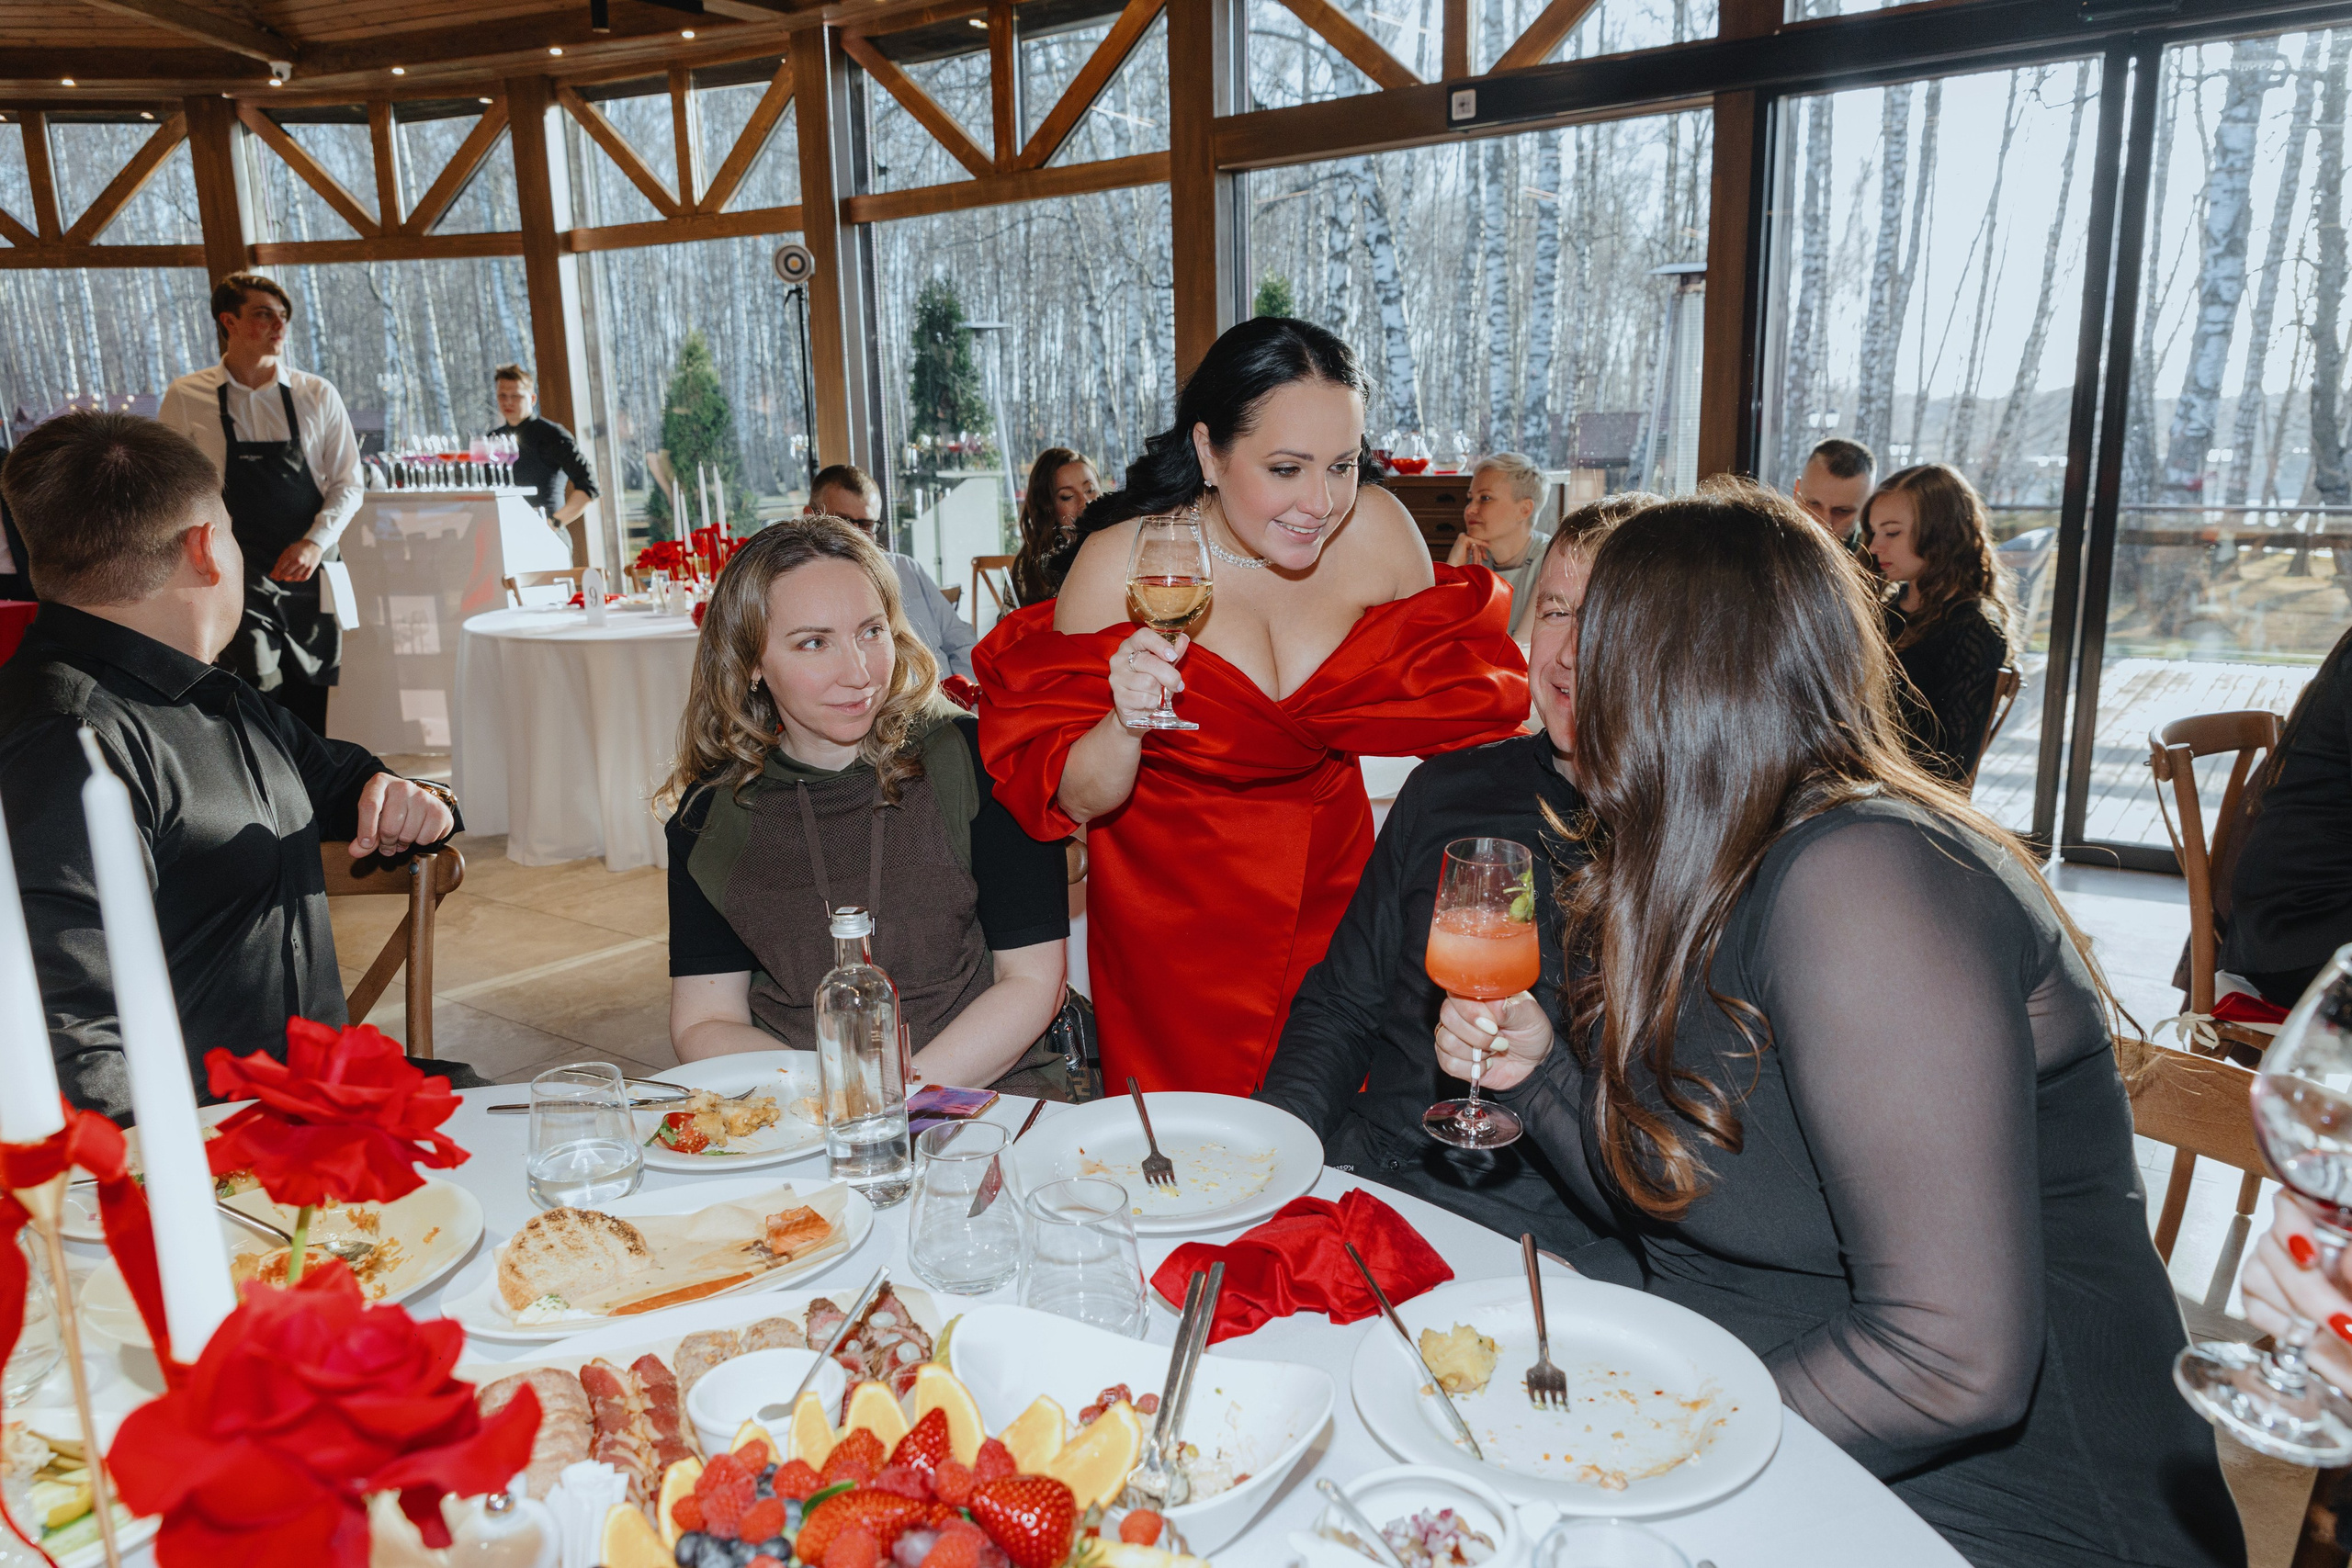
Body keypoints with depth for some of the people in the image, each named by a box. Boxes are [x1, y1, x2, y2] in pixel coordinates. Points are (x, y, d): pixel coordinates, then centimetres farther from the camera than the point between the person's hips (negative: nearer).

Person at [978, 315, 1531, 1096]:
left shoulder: (1378, 528, -11)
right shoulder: (1120, 563, -18)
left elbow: (1449, 713, 1)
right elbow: (1079, 802, -13)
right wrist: (1125, 724, -33)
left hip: (1332, 888, 3)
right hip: (1171, 913, -2)